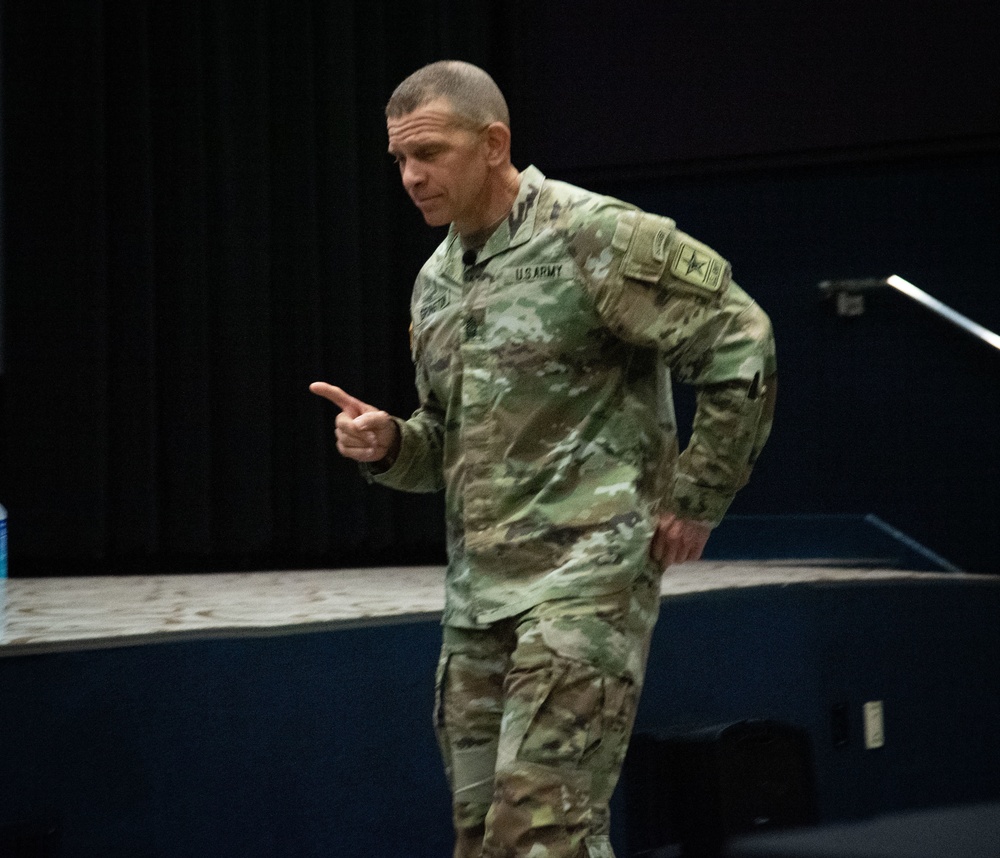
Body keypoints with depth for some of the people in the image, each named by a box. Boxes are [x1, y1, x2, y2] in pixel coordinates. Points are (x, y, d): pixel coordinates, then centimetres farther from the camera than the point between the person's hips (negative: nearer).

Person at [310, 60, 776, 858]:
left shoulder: (592, 238, -9)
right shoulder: (435, 282, 16)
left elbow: (741, 344, -10)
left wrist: (694, 500, -8)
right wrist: (388, 444, 3)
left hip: (585, 574, -8)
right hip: (477, 596, 8)